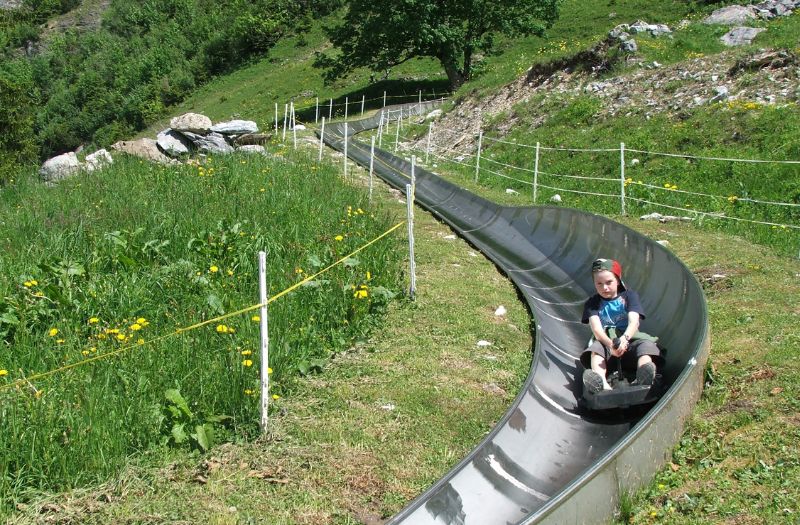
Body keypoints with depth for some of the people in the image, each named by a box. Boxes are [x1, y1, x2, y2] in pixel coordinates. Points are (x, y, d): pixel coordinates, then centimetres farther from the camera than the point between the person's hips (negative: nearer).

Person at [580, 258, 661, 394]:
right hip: (605, 341, 0)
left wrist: (624, 338, -32)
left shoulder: (629, 296, 11)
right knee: (595, 349, -33)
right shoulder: (592, 303, 11)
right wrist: (610, 344, -32)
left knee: (647, 345, -31)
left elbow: (634, 321, -7)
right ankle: (602, 383, -63)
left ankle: (643, 379, -63)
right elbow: (596, 328, -8)